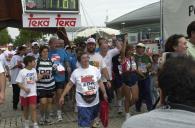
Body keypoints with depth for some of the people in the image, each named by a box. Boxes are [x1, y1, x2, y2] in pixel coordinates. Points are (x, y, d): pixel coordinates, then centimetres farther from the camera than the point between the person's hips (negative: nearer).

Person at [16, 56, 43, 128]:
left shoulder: (34, 70, 2)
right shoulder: (22, 72, -13)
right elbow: (18, 82, -12)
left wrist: (39, 77, -4)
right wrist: (25, 88, -23)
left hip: (33, 93, 2)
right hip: (24, 93, -2)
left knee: (33, 108, -7)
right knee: (26, 109, 13)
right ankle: (26, 122, 34)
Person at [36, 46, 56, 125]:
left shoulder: (51, 61, 4)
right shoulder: (37, 61, -7)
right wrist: (42, 75, -19)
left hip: (50, 85, 4)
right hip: (40, 85, -4)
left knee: (49, 101, 9)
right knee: (43, 102, -10)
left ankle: (47, 117, 27)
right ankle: (42, 117, 16)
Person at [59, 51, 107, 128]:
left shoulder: (95, 70, -2)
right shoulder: (76, 72, -7)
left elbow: (100, 82, 9)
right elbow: (69, 85, 0)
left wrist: (104, 93, 9)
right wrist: (62, 96, -2)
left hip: (95, 102, 3)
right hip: (82, 104, -3)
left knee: (91, 120, 23)